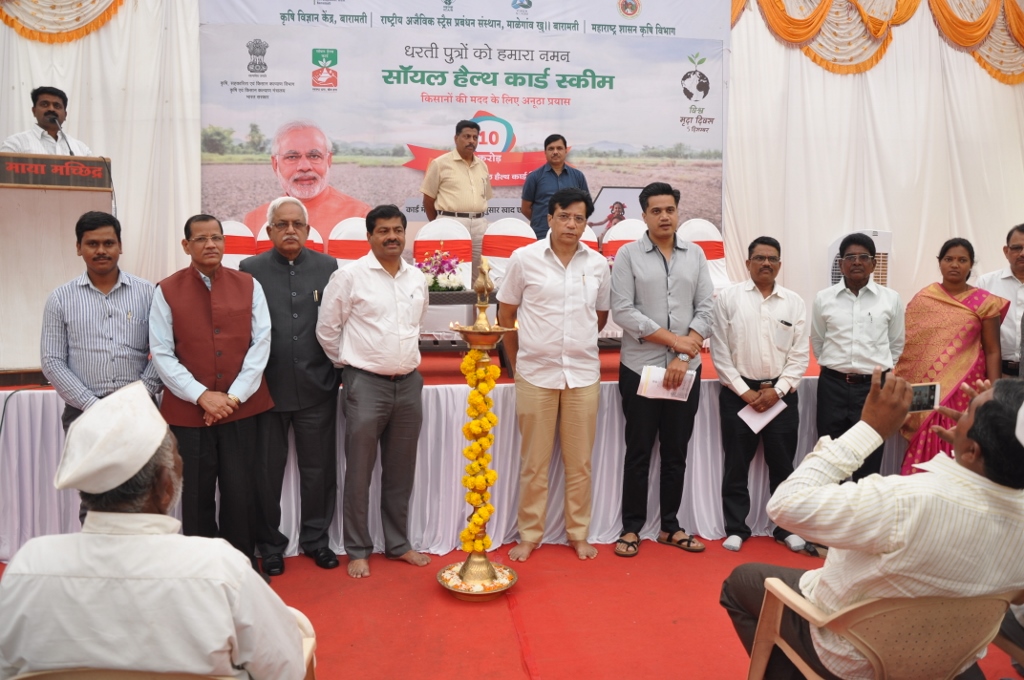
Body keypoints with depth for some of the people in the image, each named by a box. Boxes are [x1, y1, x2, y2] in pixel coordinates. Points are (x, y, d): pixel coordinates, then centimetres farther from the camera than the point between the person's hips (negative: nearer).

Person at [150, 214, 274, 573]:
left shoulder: (248, 285, 4)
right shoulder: (166, 291, 1)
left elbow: (261, 343, 0)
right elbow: (162, 353, -3)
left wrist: (234, 396, -9)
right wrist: (202, 395, -12)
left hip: (241, 408, 1)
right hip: (188, 411, 0)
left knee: (239, 493, 4)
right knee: (196, 496, 7)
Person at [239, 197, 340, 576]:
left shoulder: (328, 267, 4)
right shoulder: (250, 270, 0)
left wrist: (341, 370, 2)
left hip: (317, 388, 1)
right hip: (267, 389, -1)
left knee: (318, 469, 11)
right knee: (267, 471, 10)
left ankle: (316, 538, 29)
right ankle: (270, 545, 27)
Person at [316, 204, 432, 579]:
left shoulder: (417, 278, 9)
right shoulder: (349, 276, -6)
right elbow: (327, 328, -1)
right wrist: (349, 364, 6)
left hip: (408, 383, 5)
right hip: (365, 384, -4)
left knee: (400, 472, 13)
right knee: (359, 473, 4)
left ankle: (398, 544, 26)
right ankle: (357, 550, 17)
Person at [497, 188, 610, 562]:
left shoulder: (598, 264, 4)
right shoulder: (524, 258, -2)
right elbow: (505, 314, 5)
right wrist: (518, 362, 7)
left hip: (584, 374, 2)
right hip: (536, 374, -2)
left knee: (580, 461, 9)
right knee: (534, 462, 7)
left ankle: (579, 534, 23)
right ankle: (529, 535, 19)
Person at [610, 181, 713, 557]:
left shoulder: (695, 254, 6)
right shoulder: (628, 254, -2)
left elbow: (705, 309, 2)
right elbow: (622, 311, -10)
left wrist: (683, 357, -9)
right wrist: (673, 340, -13)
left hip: (686, 369, 3)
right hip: (641, 367, -3)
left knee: (677, 452, 11)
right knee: (639, 452, 5)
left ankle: (670, 526, 24)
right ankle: (631, 528, 17)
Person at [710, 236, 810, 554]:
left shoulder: (794, 302, 5)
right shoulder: (728, 297, -2)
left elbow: (800, 355, 3)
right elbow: (720, 352, -4)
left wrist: (777, 390, -8)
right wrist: (745, 391, -9)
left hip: (781, 394, 2)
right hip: (739, 393, -1)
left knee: (782, 464, 10)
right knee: (736, 464, 6)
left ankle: (786, 527, 24)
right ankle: (736, 528, 18)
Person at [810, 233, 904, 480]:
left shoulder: (891, 299, 1)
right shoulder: (823, 298, 1)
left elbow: (896, 344, 12)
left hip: (874, 386, 0)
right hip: (833, 386, 1)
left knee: (869, 461, 7)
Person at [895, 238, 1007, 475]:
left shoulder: (984, 302, 2)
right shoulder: (922, 299, 5)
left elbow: (992, 351, 3)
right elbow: (907, 345, 6)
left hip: (966, 388, -1)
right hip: (929, 389, 1)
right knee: (926, 451, 0)